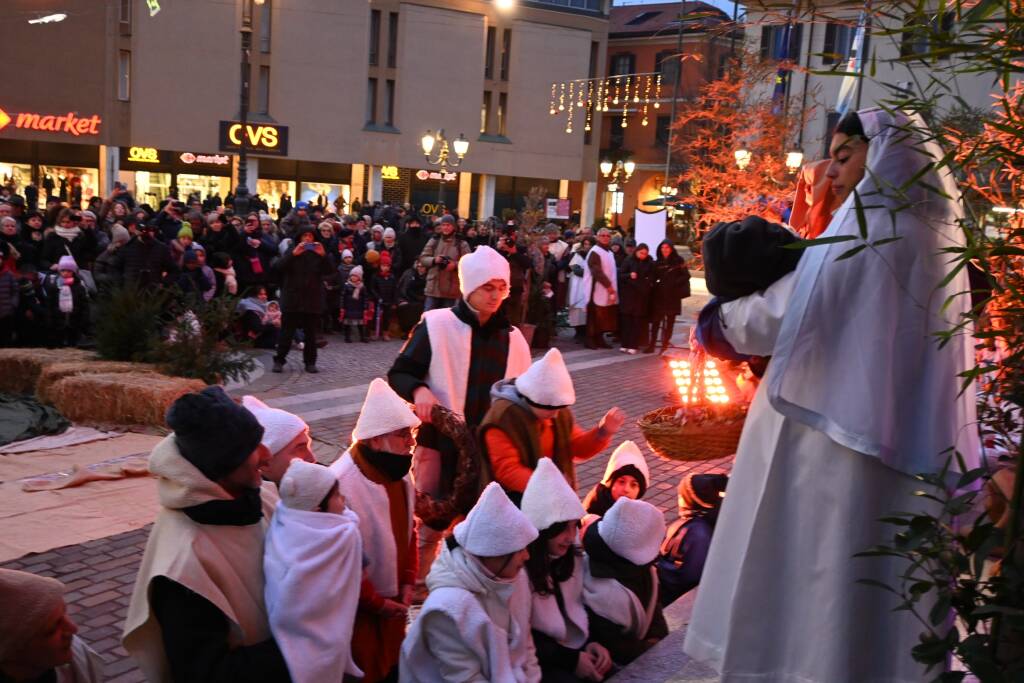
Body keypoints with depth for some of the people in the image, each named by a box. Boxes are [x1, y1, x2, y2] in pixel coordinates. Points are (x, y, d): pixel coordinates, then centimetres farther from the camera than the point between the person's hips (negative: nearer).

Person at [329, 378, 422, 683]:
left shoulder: (397, 471, -2)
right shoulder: (341, 484, -30)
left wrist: (407, 582, 1)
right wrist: (374, 602, -15)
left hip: (392, 600, 7)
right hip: (357, 609, -7)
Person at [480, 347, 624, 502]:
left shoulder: (560, 414, 6)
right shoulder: (502, 419, -16)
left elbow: (577, 448, 14)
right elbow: (507, 470, -21)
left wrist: (603, 432, -6)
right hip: (515, 499, -7)